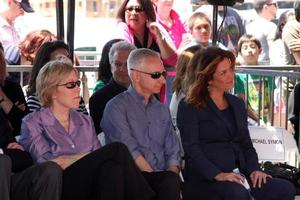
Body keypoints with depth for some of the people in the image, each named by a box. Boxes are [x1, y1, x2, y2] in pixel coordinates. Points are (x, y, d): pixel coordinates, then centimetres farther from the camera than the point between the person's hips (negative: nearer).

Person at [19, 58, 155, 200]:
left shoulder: (85, 122, 22)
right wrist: (90, 157, -7)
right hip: (60, 188, -5)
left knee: (111, 168, -34)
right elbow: (48, 164, -9)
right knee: (117, 150, -27)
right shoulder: (33, 123, 6)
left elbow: (99, 161, 10)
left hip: (92, 187, 5)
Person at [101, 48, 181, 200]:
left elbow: (172, 153, 16)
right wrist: (165, 180, -12)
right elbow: (131, 152, -9)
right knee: (171, 182, -34)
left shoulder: (162, 110, 21)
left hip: (164, 178, 5)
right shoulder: (116, 107, 1)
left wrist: (171, 180, -6)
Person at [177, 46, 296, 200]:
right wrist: (218, 175, -23)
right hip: (206, 177, -6)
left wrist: (254, 169, 1)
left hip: (239, 174, 6)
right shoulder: (189, 108, 1)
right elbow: (192, 149, -8)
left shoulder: (237, 104, 21)